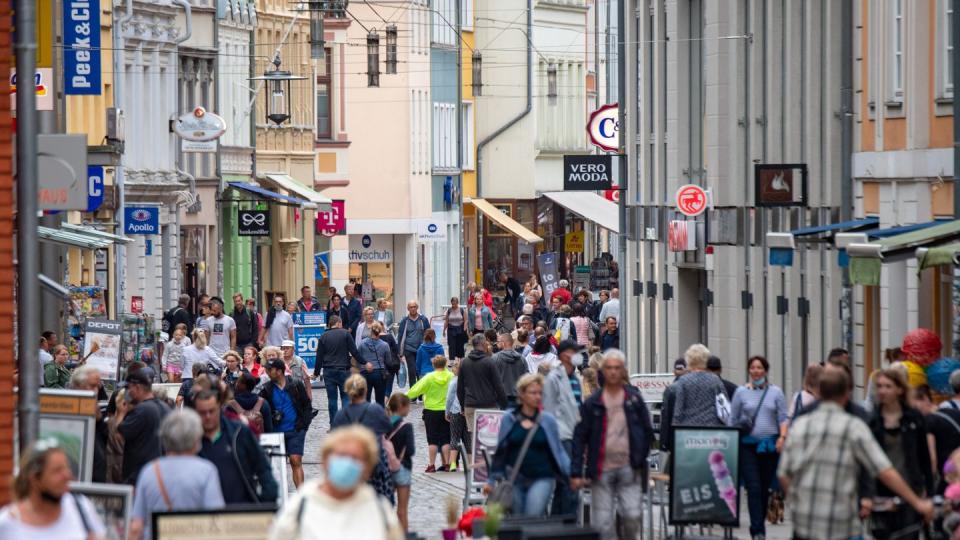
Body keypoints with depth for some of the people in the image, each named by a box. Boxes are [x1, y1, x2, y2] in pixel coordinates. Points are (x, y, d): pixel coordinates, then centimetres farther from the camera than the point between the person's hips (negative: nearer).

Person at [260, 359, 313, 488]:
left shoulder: (296, 385, -1)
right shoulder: (267, 389, 3)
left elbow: (307, 405, 4)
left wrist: (303, 423, -5)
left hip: (295, 430, -3)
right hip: (276, 432, 3)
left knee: (296, 461, -11)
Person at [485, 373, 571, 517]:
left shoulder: (548, 420, 1)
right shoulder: (509, 419, 4)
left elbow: (559, 452, 7)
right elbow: (500, 451, 11)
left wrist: (572, 473, -4)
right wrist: (491, 480, 13)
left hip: (542, 479, -2)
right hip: (515, 479, 2)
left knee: (533, 515, -20)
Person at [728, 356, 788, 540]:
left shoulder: (776, 392, 7)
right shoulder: (741, 392, 5)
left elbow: (783, 418, 3)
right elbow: (732, 420, 8)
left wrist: (782, 437, -13)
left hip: (769, 445, 1)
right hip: (748, 445, -1)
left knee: (765, 488, 8)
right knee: (753, 488, -12)